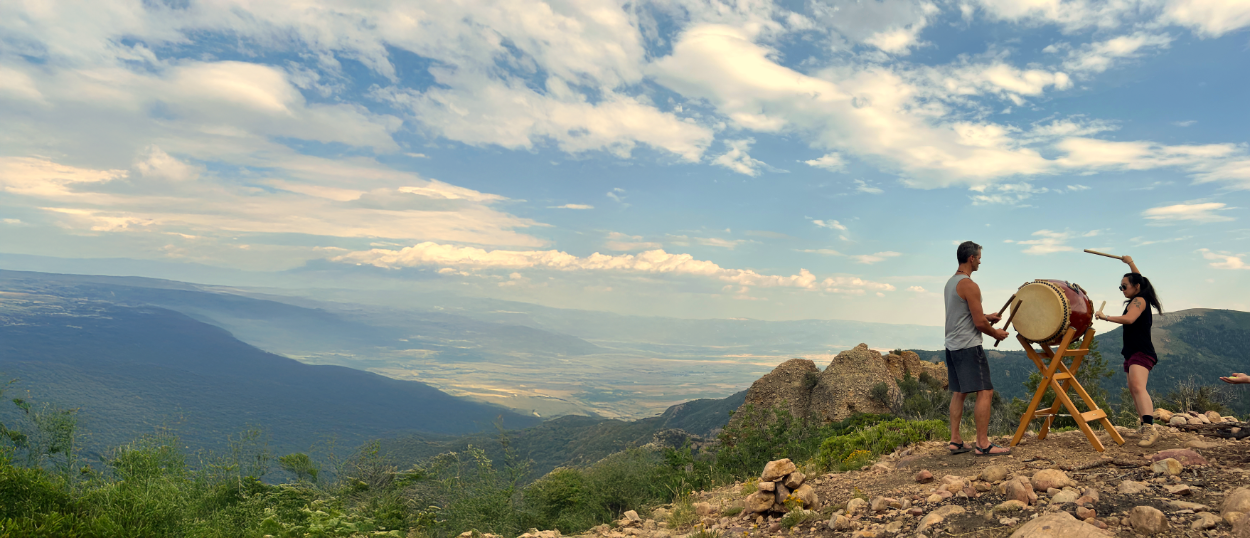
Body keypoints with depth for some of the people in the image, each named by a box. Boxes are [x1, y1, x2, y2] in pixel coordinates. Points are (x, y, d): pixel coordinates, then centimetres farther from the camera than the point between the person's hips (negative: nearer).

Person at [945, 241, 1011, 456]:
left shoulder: (950, 282, 13)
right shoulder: (969, 285, -16)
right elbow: (979, 323, -16)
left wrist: (986, 317, 21)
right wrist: (996, 333, 1)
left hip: (952, 345, 10)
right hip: (968, 347, -10)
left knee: (958, 393, 13)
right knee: (985, 392, -6)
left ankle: (955, 441, 15)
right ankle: (983, 444, -5)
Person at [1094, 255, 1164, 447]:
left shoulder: (1139, 300, -10)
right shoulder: (1139, 299, 17)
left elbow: (1128, 319, -28)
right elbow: (1138, 279, 38)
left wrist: (1106, 317, -18)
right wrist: (1130, 263, 45)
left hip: (1141, 352, -11)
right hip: (1133, 353, 11)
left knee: (1138, 386, -28)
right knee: (1133, 390, 18)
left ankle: (1150, 429, -41)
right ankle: (1146, 426, 27)